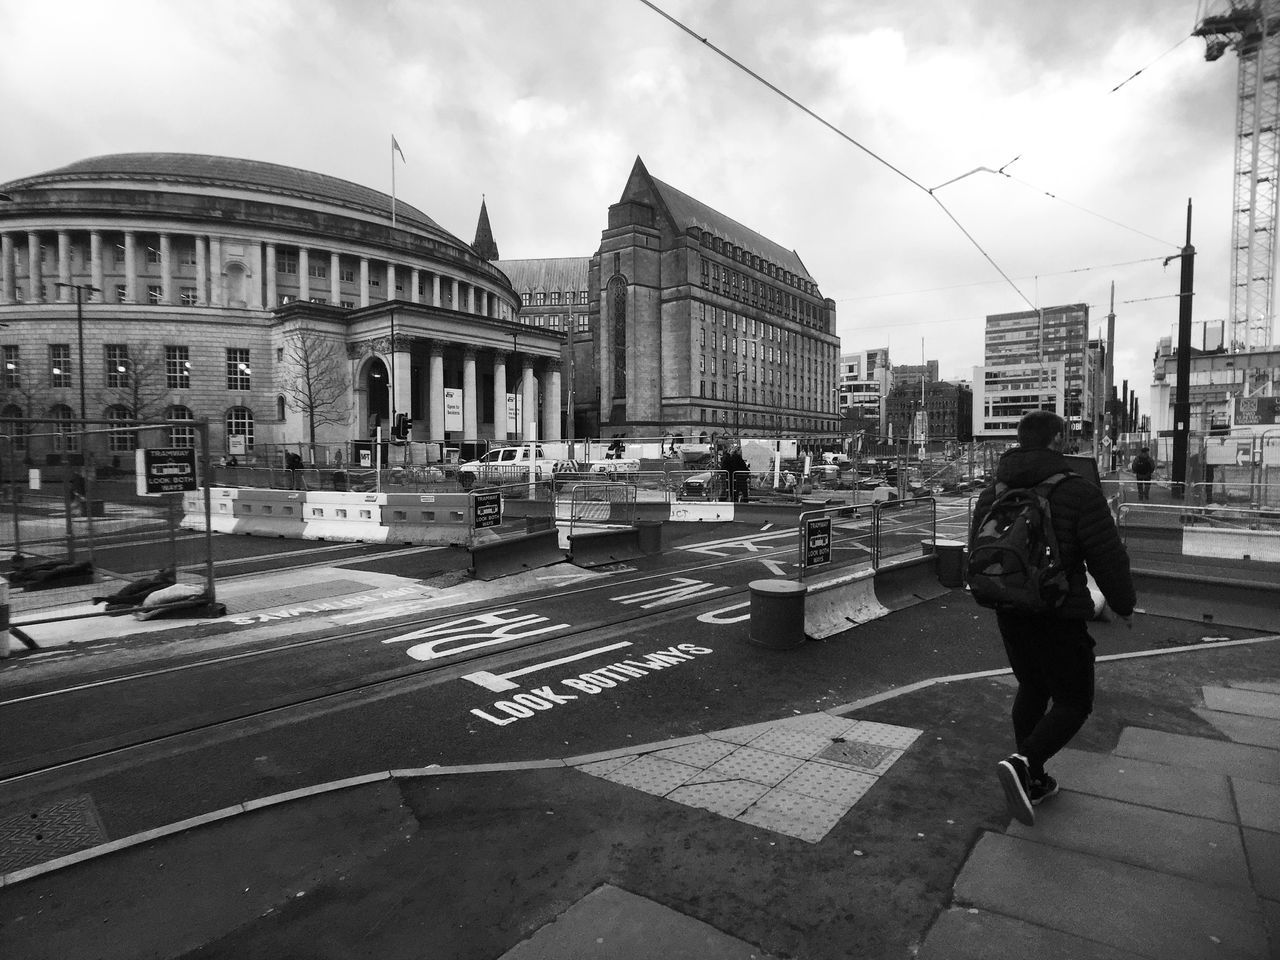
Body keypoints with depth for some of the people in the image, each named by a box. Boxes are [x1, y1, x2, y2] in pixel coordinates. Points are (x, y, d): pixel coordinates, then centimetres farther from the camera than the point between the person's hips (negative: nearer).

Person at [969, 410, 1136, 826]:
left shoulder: (992, 493, 4)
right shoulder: (1078, 492, -15)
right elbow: (1108, 558, -12)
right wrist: (1123, 606, 5)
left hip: (1009, 612, 6)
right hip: (1059, 616, -6)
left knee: (1032, 688, 21)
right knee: (1073, 702, 7)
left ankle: (1033, 780, 27)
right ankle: (1023, 763, -13)